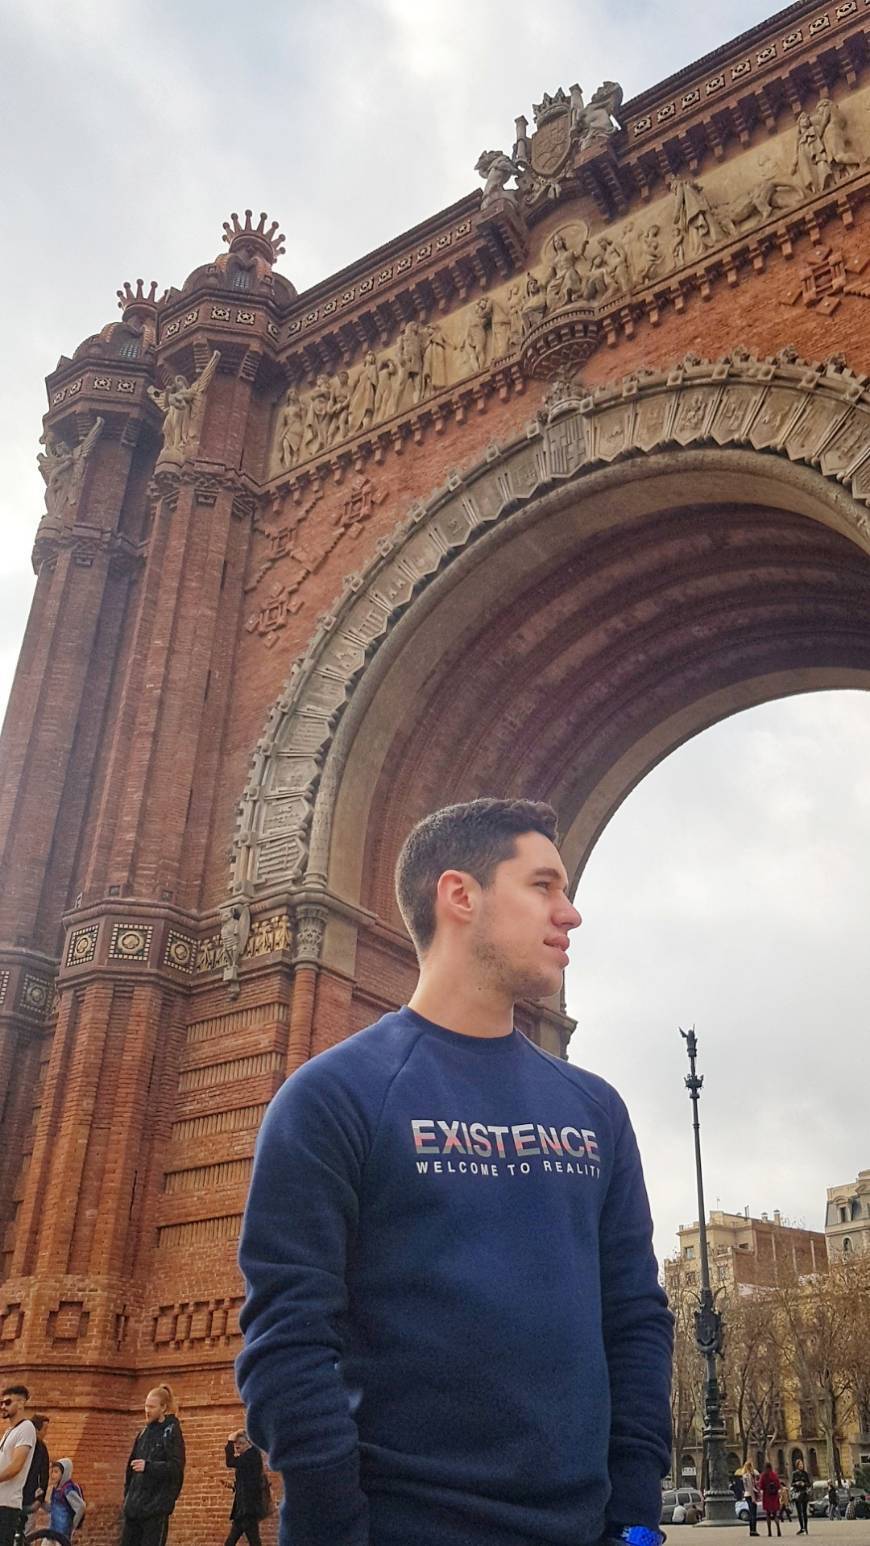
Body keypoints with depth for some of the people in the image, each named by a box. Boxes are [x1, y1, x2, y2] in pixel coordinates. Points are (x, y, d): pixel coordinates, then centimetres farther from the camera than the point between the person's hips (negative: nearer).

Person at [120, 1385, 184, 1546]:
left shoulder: (172, 1432, -8)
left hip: (157, 1504, -7)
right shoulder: (145, 1432, 14)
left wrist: (148, 1466, -27)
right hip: (135, 1504, 7)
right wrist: (128, 1493, 11)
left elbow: (176, 1467, -17)